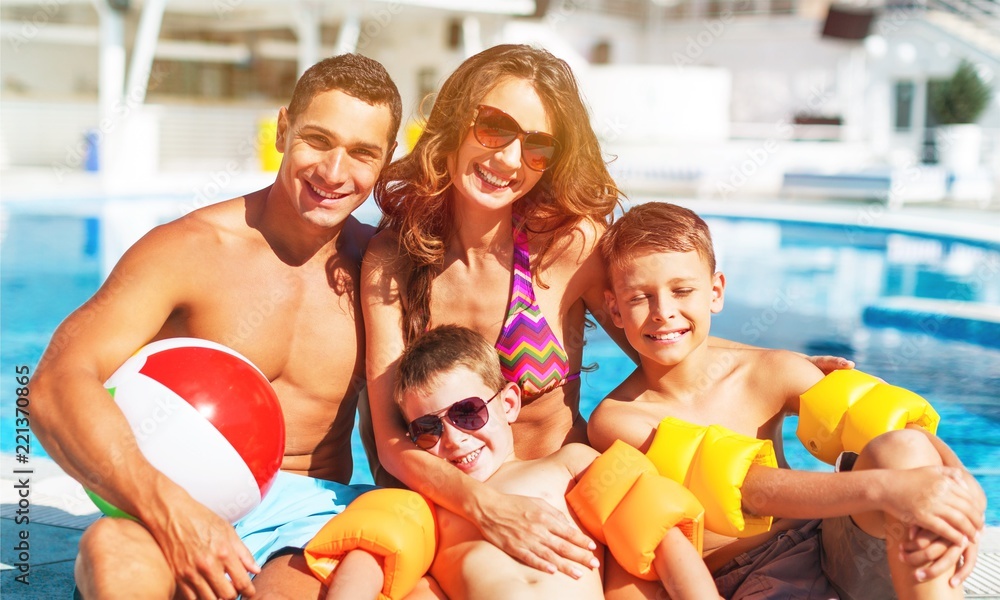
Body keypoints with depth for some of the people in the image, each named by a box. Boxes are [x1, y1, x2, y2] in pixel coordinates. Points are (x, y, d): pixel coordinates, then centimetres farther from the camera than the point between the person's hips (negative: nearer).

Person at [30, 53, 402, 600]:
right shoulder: (189, 249, -7)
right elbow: (57, 384, -19)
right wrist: (171, 513, -32)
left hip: (309, 514, 1)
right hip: (180, 507, 0)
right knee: (113, 554, -34)